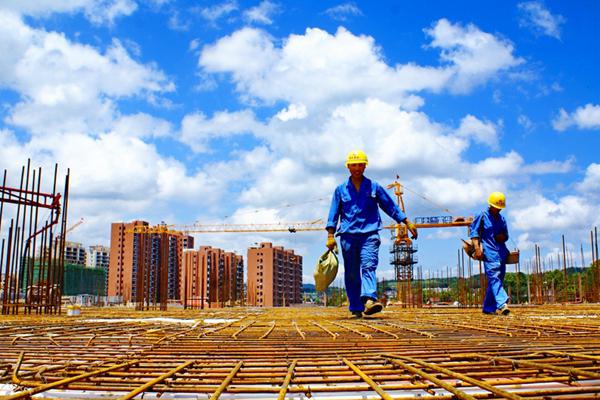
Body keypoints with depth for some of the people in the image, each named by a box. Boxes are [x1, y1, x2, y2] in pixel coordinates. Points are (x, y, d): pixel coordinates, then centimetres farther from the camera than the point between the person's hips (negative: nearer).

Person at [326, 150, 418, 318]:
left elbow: (391, 206, 16)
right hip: (348, 235, 2)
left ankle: (369, 300, -36)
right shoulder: (341, 190, 13)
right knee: (351, 274, 2)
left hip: (369, 234, -1)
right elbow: (333, 213, 12)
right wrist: (330, 235, 3)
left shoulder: (374, 187, 12)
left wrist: (407, 223, 12)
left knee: (368, 266, -21)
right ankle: (356, 309, 8)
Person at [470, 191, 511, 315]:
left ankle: (488, 307, 14)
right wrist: (477, 248, -13)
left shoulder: (501, 219, 17)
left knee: (498, 279, 7)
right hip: (489, 253, -7)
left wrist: (503, 237, 1)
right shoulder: (482, 216, 0)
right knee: (494, 278, -18)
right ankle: (501, 304, -29)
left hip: (501, 253, 7)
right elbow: (474, 231, -3)